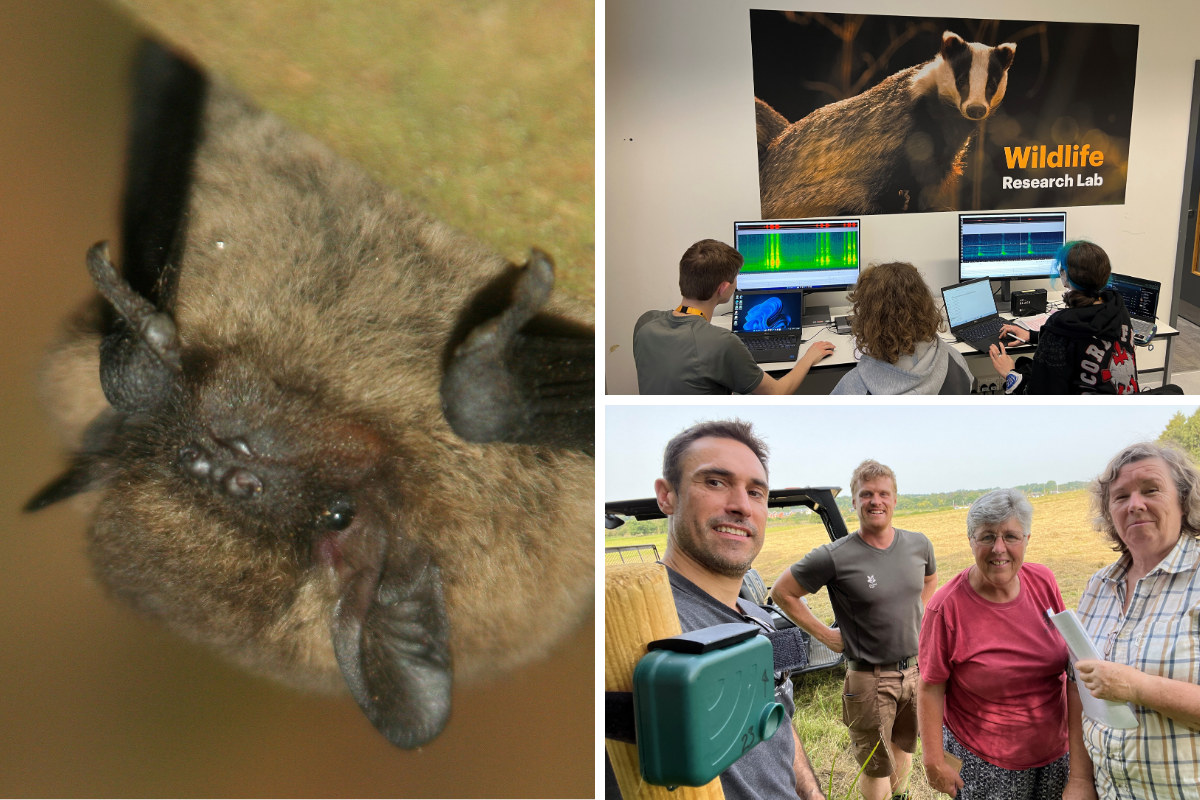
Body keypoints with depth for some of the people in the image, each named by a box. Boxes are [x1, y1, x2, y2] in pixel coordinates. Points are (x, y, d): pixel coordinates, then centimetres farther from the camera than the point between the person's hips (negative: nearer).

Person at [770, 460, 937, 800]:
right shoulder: (835, 557, -21)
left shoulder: (919, 544, -3)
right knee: (876, 766, 9)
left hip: (916, 668, 6)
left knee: (904, 746, 27)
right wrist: (824, 634, -10)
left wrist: (915, 617, 8)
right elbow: (782, 592, -11)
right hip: (870, 679, -5)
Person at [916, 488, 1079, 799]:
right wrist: (934, 761, -12)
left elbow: (1069, 653, 7)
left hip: (1056, 748, 5)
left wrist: (1080, 724, 9)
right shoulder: (947, 608, -21)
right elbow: (930, 689, -15)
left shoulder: (1043, 581, -7)